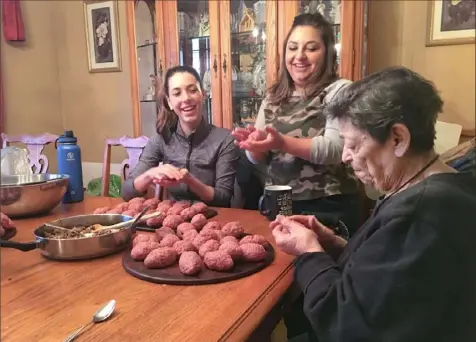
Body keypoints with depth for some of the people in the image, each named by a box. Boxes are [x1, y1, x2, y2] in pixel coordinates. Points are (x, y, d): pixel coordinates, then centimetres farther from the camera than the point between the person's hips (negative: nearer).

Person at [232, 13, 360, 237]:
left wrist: (282, 143, -32)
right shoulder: (274, 96, 8)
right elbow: (259, 157, 7)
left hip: (327, 209, -5)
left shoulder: (340, 91, -7)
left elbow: (335, 149, -20)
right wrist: (254, 143, -16)